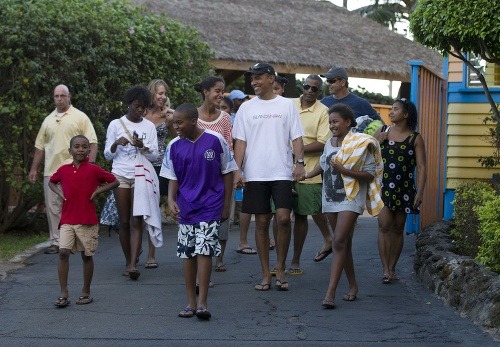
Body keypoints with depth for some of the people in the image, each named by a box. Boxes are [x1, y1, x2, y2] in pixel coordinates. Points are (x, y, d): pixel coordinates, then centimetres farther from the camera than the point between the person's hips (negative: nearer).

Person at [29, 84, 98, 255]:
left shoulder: (80, 117, 1)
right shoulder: (48, 120, 15)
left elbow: (92, 143, -3)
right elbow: (40, 146, 19)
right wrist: (34, 169, 16)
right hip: (51, 171, 5)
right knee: (53, 208, 5)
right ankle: (56, 242, 11)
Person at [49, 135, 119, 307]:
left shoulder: (94, 169, -3)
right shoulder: (63, 170, 5)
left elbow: (114, 182, 5)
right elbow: (51, 182, 25)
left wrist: (98, 191, -5)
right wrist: (59, 192, 6)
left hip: (88, 220, -2)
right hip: (67, 220, 2)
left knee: (87, 255, 7)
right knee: (63, 252, -10)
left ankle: (86, 292, 19)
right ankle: (63, 294, -4)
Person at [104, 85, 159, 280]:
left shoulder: (149, 126, 8)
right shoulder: (116, 125, 6)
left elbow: (154, 155, 6)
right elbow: (107, 155, 7)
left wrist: (142, 146, -14)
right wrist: (116, 144, -13)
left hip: (141, 175, 0)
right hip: (121, 175, 0)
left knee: (136, 221, -10)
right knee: (124, 221, 1)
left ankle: (133, 264, -17)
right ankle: (128, 262, 11)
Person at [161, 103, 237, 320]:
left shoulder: (215, 141, -5)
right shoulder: (174, 146, 3)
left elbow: (227, 173, 2)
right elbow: (173, 178, 8)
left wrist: (226, 205, 1)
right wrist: (171, 200, -10)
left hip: (210, 206, -3)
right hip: (185, 208, 4)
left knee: (204, 251, -10)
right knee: (187, 254, 5)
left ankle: (202, 303, -7)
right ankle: (191, 302, 14)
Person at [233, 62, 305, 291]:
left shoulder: (286, 105, 7)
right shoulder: (246, 108, 9)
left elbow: (296, 137, 5)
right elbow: (240, 141, 7)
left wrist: (300, 163, -9)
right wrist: (237, 171, -3)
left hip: (282, 172, -1)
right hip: (255, 175, 1)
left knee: (283, 218, -13)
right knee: (261, 222, 3)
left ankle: (280, 270, 4)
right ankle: (266, 275, 12)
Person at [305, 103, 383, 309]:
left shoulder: (360, 144, -8)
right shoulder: (329, 144, 11)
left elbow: (370, 175, -12)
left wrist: (344, 170, -20)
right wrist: (306, 175, 27)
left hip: (351, 199, -6)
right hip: (331, 199, 7)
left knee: (339, 242, -16)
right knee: (344, 244, 11)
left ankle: (330, 293, -21)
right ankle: (353, 286, 22)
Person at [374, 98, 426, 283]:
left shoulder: (415, 139, 0)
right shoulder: (382, 132, 6)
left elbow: (421, 167, -3)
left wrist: (420, 192, -12)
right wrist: (377, 142, -8)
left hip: (403, 189, 0)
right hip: (383, 186, 0)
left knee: (398, 228, 7)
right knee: (384, 225, -9)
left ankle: (392, 268, 15)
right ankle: (385, 269, -9)